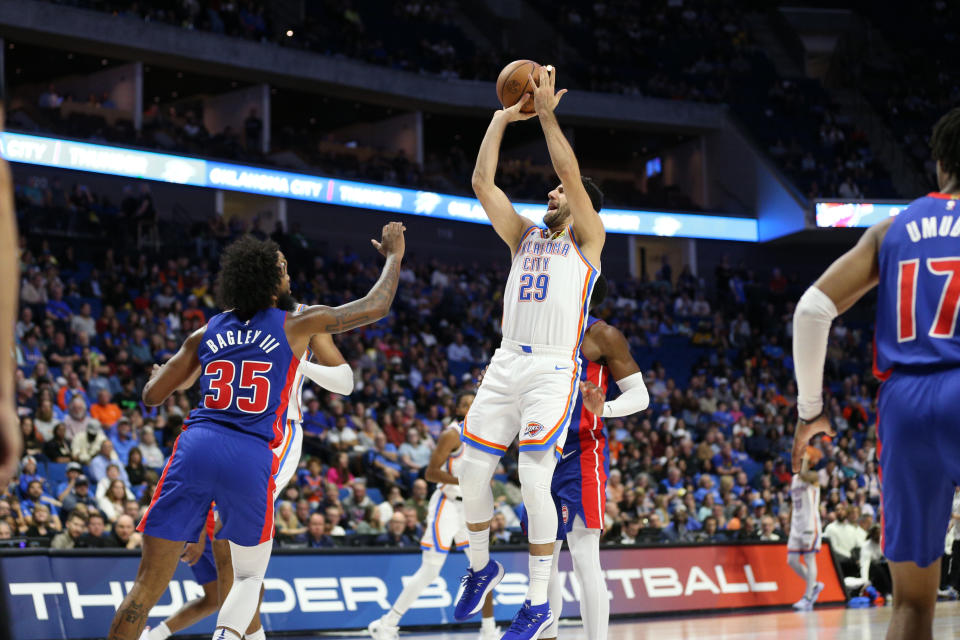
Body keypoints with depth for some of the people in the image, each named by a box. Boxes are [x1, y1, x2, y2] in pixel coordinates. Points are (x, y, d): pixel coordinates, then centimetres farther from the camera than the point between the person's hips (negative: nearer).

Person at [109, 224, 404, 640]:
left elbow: (152, 396, 19)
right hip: (251, 457, -2)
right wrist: (394, 256, 33)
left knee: (149, 583, 4)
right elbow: (377, 306, 17)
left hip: (196, 447, 2)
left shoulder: (206, 333, 16)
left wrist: (159, 374, 42)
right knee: (249, 576, 18)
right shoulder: (296, 326, 9)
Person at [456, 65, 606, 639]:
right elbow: (483, 183, 10)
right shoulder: (524, 235, 18)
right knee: (473, 469, 1)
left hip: (554, 369, -6)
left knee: (534, 480, -13)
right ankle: (481, 566, 25)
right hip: (507, 362, 6)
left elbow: (572, 172, -11)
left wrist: (547, 113, -9)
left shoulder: (587, 238, 4)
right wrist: (503, 117, 9)